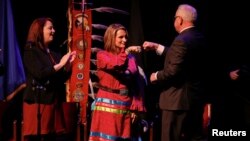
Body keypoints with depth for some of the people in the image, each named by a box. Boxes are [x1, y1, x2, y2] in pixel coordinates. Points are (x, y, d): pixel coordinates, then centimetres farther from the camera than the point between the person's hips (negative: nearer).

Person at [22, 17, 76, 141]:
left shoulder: (53, 54, 16)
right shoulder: (30, 51, -3)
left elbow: (61, 79, 16)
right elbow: (40, 74, -18)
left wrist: (67, 65, 0)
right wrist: (60, 65, -12)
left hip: (52, 102, 7)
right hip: (37, 102, -7)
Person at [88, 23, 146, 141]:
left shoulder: (130, 57, 11)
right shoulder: (102, 55, 1)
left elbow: (134, 84, 9)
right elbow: (115, 65, -21)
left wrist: (135, 107, 4)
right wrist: (127, 51, -21)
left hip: (125, 105, 4)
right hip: (108, 104, -4)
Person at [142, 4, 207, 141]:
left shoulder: (181, 40, -19)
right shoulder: (200, 38, 8)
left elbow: (173, 71, -23)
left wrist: (156, 76, -5)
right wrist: (157, 47, 21)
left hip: (179, 100, -9)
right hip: (196, 97, 9)